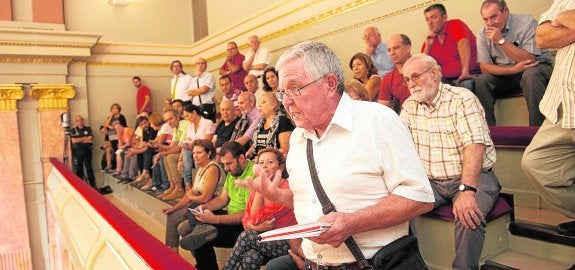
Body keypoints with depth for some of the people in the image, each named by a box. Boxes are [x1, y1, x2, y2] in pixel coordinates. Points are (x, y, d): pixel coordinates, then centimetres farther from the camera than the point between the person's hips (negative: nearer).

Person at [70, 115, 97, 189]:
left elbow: (90, 139, -2)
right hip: (77, 152, 0)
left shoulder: (88, 129, 9)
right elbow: (74, 140, -7)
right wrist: (85, 138, -4)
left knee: (89, 168, 0)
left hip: (87, 151, 0)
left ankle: (93, 185, 2)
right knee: (78, 170, 1)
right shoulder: (73, 130, 7)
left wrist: (79, 140, -5)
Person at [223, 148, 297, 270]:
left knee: (246, 236, -24)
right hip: (264, 239, 5)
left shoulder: (287, 188, -12)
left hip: (287, 243, -5)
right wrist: (256, 227, -19)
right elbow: (246, 220, 2)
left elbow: (257, 218, -15)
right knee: (251, 257, -27)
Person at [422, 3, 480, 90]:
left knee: (467, 84, -35)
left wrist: (465, 71, -34)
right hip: (448, 80, 4)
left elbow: (463, 44, -19)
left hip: (471, 75, -4)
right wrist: (428, 46, -5)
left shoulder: (455, 24, -1)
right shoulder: (430, 39, 11)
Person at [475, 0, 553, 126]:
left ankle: (538, 129, -27)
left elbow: (529, 60, -22)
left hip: (535, 68, -3)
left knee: (531, 74, -35)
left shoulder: (527, 23, -15)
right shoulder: (483, 34, -6)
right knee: (479, 82, -23)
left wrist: (501, 40, -27)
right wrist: (513, 69, -26)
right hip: (504, 74, 3)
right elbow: (485, 67, -11)